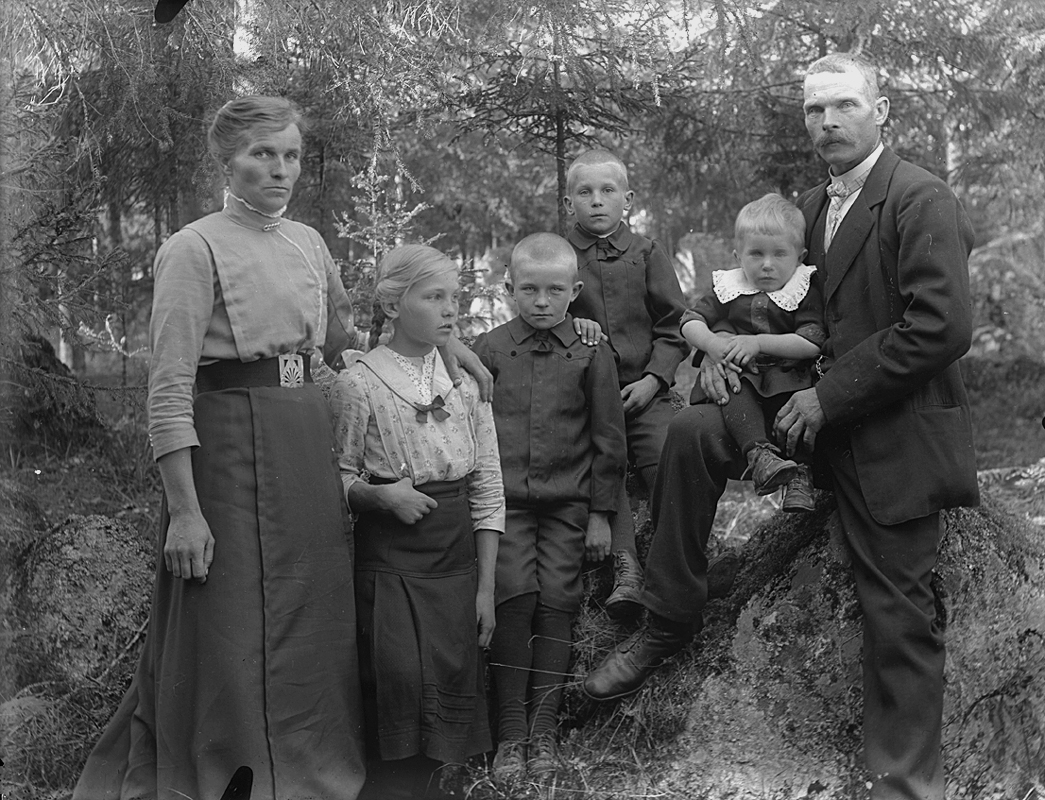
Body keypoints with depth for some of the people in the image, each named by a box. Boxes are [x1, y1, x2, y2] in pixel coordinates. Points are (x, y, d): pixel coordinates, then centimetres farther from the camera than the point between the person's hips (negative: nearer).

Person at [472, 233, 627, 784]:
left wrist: (600, 512, 4)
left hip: (568, 504, 0)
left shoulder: (592, 354, 3)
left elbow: (608, 440, 6)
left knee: (557, 600, -4)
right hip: (505, 501, 0)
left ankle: (543, 730, 8)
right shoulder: (488, 350, 5)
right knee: (515, 594, -12)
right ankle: (510, 732, -3)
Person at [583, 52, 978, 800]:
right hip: (822, 412, 7)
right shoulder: (809, 208, 12)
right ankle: (670, 621, -1)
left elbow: (942, 327, -22)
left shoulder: (923, 202, -12)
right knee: (694, 431, -11)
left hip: (894, 433, -7)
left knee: (899, 616, -1)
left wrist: (830, 398, -19)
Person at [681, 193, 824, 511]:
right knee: (734, 391, -33)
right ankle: (759, 453, -48)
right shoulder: (728, 287, 10)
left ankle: (799, 472, -31)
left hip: (789, 377, -2)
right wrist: (712, 344, -15)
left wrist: (760, 343, -18)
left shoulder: (805, 290, 0)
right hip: (741, 374, 2)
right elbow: (691, 320, 7)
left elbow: (813, 342, -12)